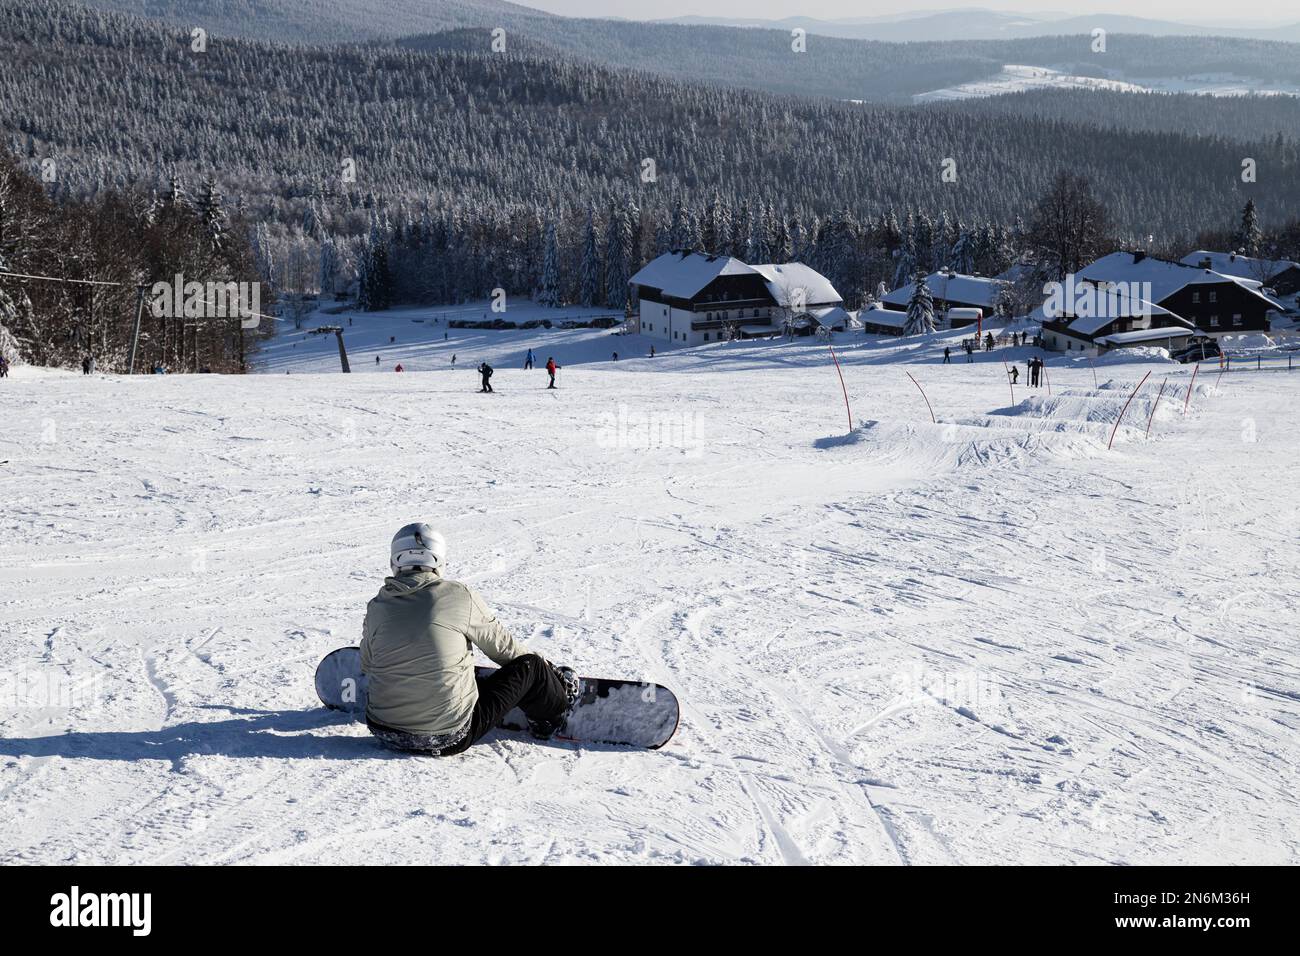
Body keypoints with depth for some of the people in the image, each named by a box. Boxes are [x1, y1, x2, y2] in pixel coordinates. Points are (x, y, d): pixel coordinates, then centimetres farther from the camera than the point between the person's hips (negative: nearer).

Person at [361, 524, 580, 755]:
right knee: (530, 665, 15)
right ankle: (554, 715, 39)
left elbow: (366, 667, 12)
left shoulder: (376, 608, -2)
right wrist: (541, 664, 24)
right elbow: (501, 645, 4)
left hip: (385, 734, 4)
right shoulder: (459, 595, -10)